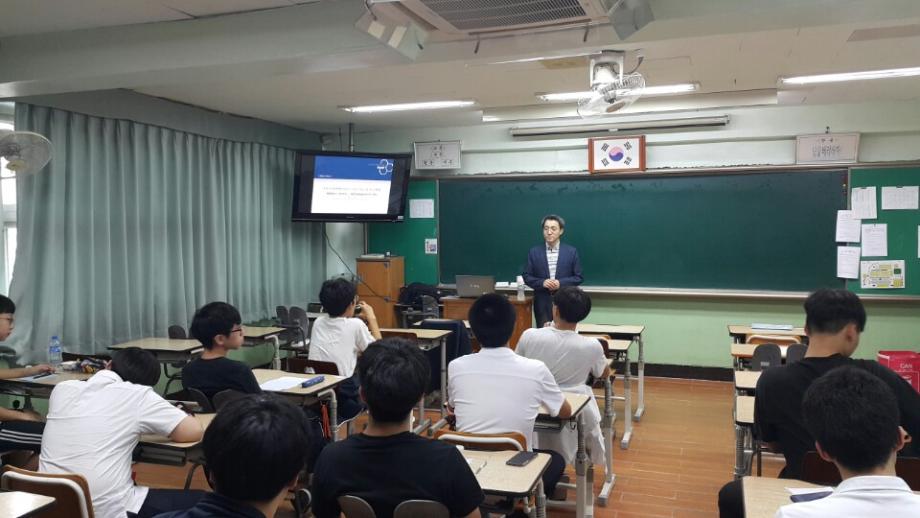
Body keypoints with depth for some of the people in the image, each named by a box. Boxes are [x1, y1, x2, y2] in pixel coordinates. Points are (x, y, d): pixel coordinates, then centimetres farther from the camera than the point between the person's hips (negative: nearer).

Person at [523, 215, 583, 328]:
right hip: (542, 304, 1)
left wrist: (561, 283, -14)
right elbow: (527, 277, 5)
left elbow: (578, 277, 2)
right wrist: (542, 282, -13)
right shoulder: (534, 252, 4)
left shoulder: (571, 251, 2)